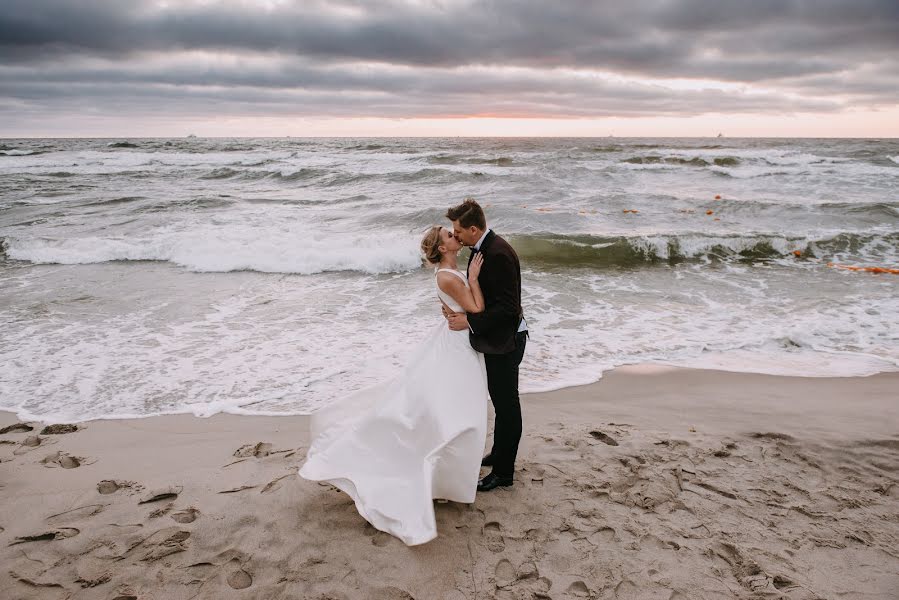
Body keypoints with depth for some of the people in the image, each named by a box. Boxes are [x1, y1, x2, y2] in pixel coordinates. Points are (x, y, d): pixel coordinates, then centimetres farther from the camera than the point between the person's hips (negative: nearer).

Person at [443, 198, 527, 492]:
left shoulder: (499, 254, -25)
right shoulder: (480, 248, 5)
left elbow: (508, 307, -27)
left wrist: (469, 321, -23)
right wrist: (458, 309, -3)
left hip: (505, 341, -10)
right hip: (495, 338, 10)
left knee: (506, 404, 3)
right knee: (501, 400, 22)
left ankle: (504, 472, 16)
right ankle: (500, 454, 39)